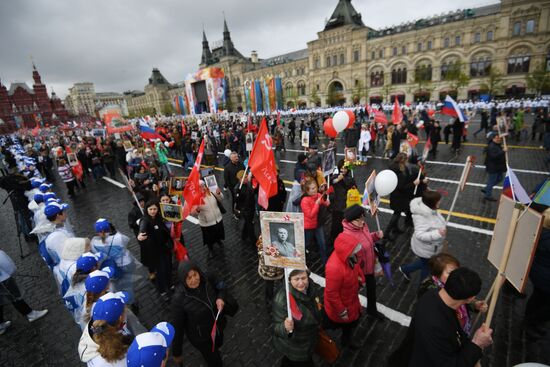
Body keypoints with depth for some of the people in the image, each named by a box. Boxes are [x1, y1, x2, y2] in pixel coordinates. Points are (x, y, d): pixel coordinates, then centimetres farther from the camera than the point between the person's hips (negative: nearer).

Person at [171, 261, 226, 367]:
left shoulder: (207, 280, -23)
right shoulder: (179, 298, -33)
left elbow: (220, 288, -2)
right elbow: (177, 326, -21)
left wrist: (220, 298, -24)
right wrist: (176, 353, -10)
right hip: (200, 336, -4)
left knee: (218, 344, 35)